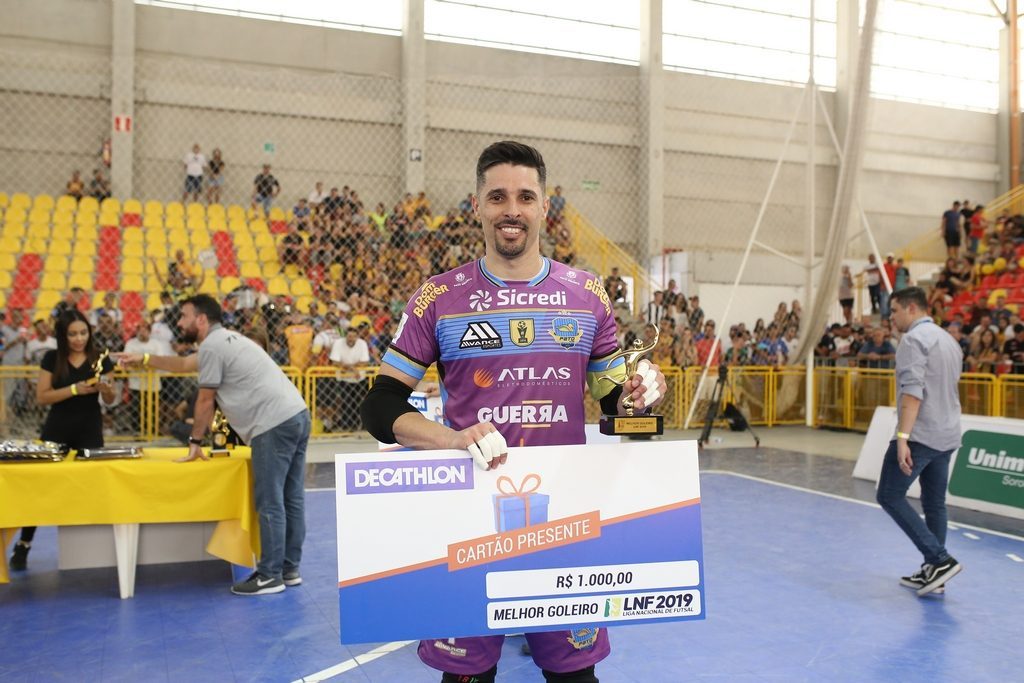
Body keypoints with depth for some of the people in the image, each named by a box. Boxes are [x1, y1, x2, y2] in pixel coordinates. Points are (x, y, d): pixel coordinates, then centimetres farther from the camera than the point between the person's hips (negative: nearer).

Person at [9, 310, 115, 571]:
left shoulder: (100, 359, -2)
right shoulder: (51, 358, -3)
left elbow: (109, 400, 2)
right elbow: (41, 397, -8)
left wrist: (105, 388, -21)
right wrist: (74, 389, -21)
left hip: (90, 430, 1)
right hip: (56, 430, 0)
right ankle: (23, 545, 13)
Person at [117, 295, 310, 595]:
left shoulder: (212, 346, -6)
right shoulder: (224, 340, 25)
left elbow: (205, 401, -2)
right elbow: (185, 363, 39)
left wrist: (195, 441, 9)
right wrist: (143, 359, 44)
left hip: (275, 425, -10)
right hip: (296, 416, 10)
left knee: (270, 503, -4)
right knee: (290, 499, 12)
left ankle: (270, 576, 3)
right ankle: (289, 569, 20)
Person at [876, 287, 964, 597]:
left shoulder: (914, 338, -11)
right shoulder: (949, 340, 18)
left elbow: (913, 390, -21)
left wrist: (903, 437, -25)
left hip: (920, 435, -9)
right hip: (948, 436, 9)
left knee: (890, 496, -3)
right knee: (934, 503, 12)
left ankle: (939, 559, -9)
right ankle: (934, 571, 17)